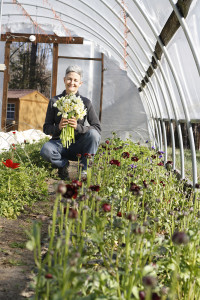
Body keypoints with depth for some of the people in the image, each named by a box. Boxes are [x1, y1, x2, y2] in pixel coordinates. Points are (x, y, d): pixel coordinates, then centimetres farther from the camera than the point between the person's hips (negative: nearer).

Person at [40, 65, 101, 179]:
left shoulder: (86, 102, -1)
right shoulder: (54, 101, 2)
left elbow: (97, 128, -8)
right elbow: (46, 128, 2)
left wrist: (78, 127, -25)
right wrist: (58, 127, -21)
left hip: (78, 146, 0)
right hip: (60, 143, 0)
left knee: (93, 134, -30)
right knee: (45, 150, -33)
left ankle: (85, 170, -16)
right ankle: (63, 164, 0)